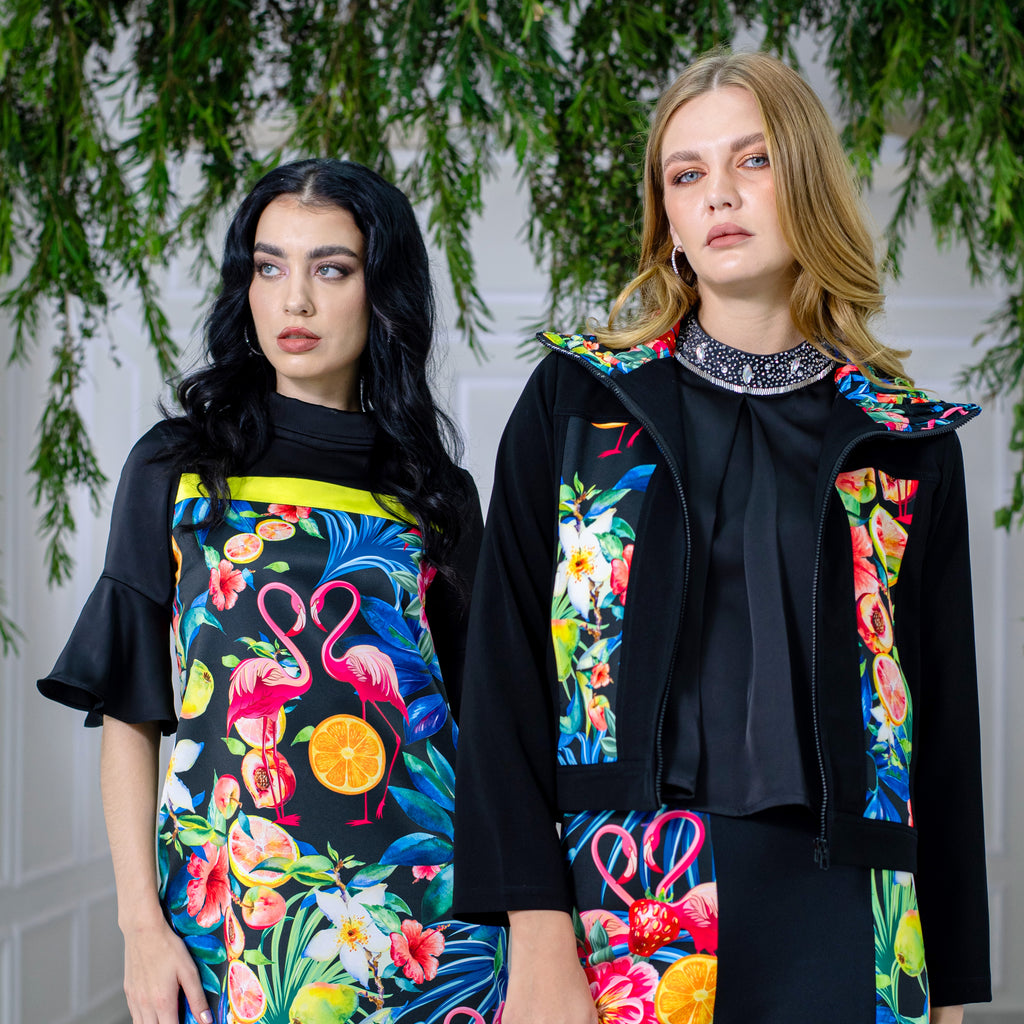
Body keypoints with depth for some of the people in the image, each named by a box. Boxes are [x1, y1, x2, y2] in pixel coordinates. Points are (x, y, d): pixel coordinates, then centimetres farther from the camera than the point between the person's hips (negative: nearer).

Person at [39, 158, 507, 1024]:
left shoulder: (437, 494, 8)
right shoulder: (176, 467, 4)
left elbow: (477, 713, 8)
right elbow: (127, 713, 1)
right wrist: (142, 921, -7)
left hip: (419, 911, 1)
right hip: (230, 904, -1)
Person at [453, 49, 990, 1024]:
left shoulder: (907, 443, 7)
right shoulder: (575, 398, 4)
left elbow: (944, 718, 9)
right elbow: (505, 673, -1)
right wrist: (536, 939, -11)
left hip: (836, 930, 1)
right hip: (615, 917, -1)